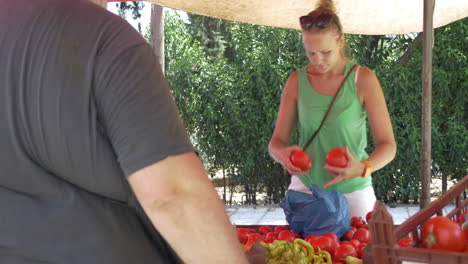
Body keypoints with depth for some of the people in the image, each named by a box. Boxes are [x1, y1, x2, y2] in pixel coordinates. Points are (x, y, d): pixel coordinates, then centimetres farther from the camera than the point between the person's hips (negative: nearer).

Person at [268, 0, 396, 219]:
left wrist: (363, 168, -30)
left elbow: (387, 146, -10)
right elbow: (277, 141, 1)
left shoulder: (363, 79, -10)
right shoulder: (297, 81, -3)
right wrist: (282, 155, -22)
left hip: (352, 191, -2)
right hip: (305, 187, 2)